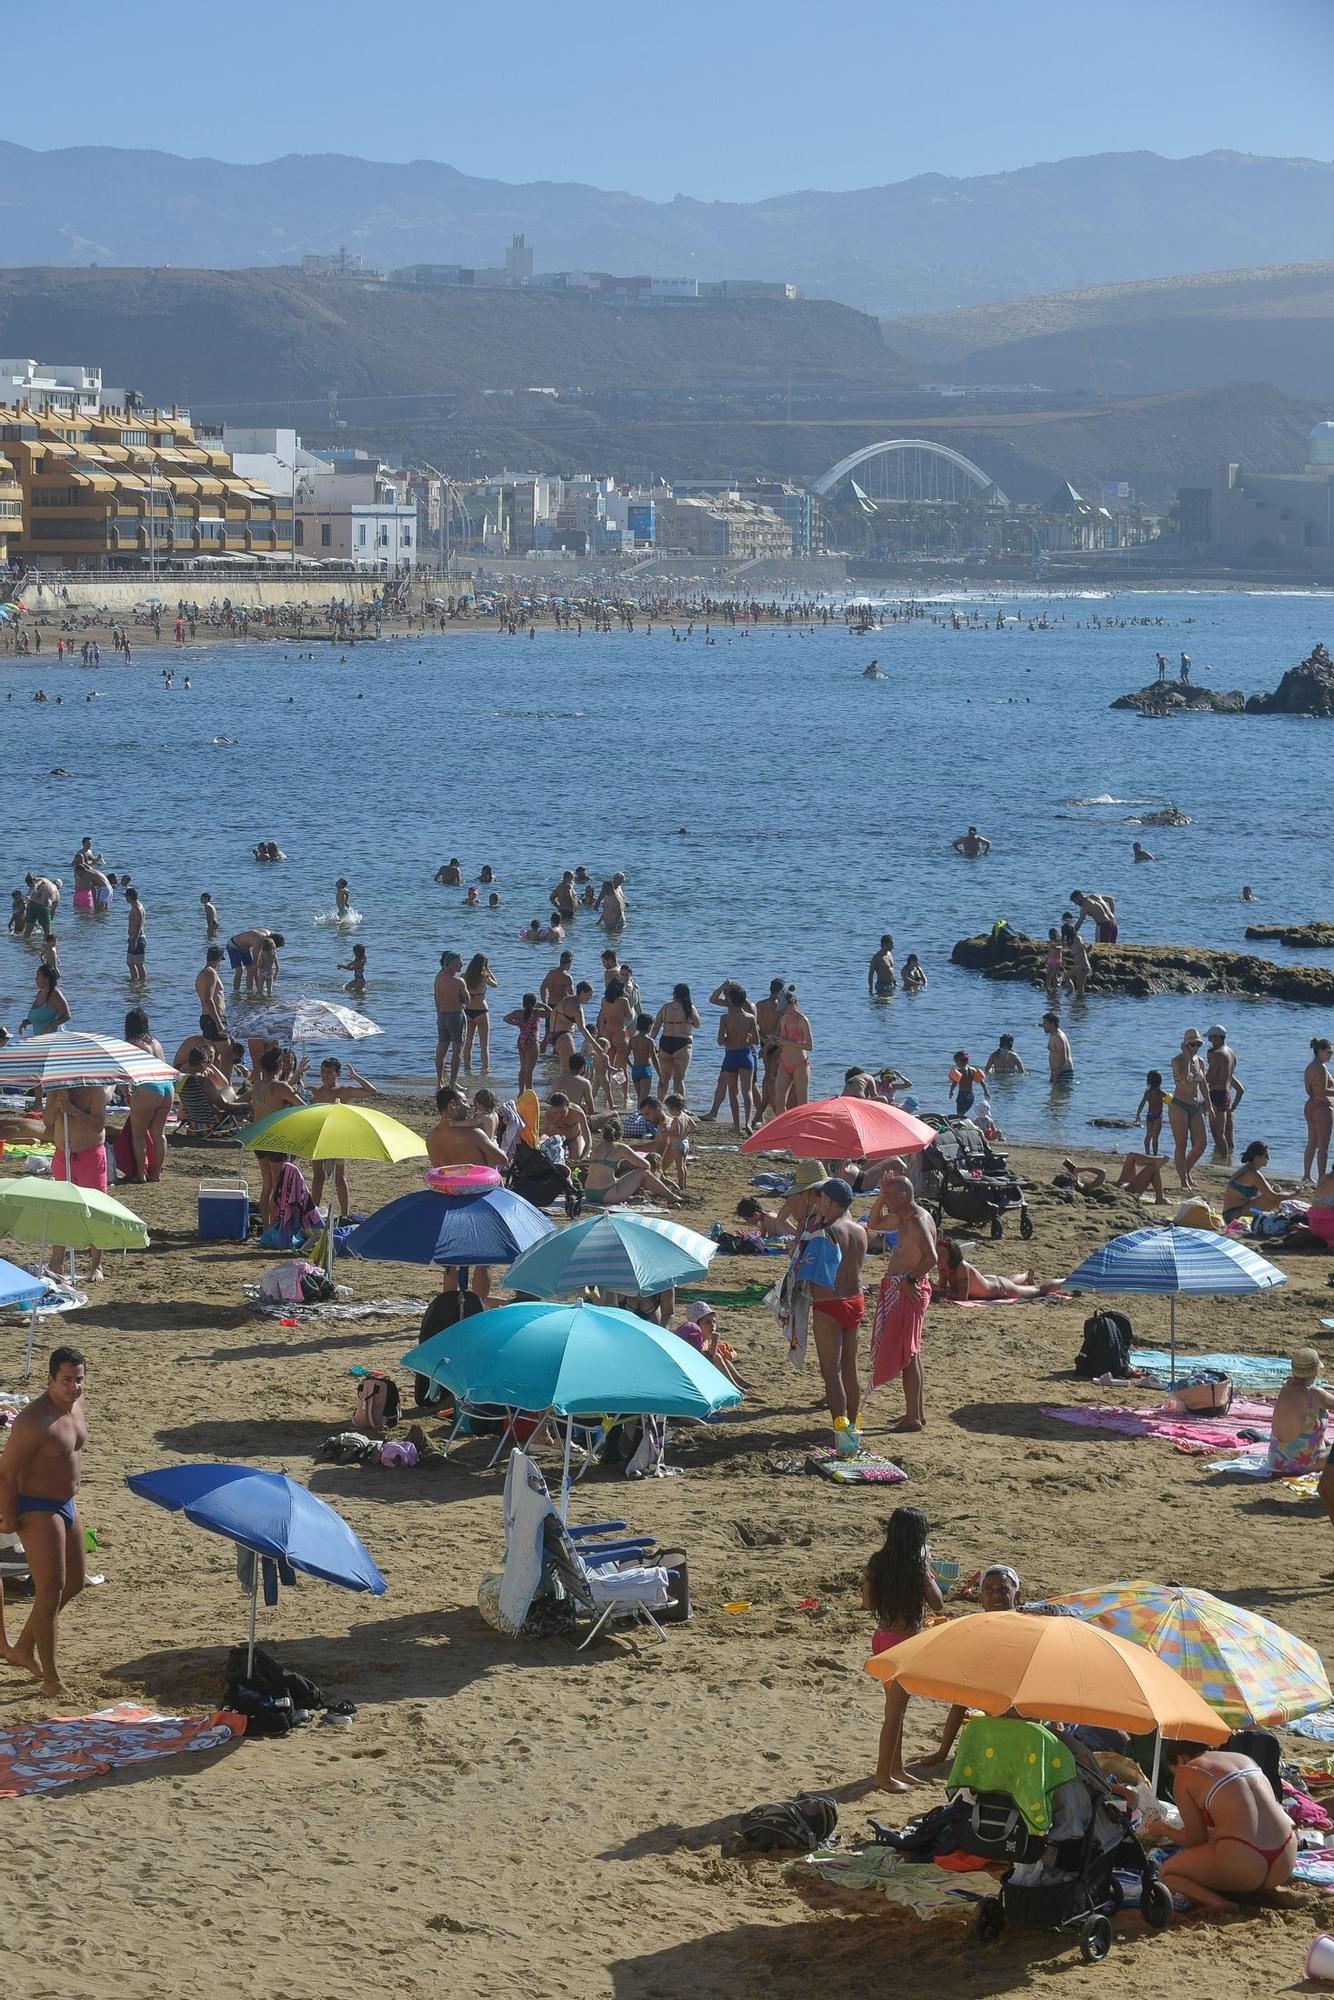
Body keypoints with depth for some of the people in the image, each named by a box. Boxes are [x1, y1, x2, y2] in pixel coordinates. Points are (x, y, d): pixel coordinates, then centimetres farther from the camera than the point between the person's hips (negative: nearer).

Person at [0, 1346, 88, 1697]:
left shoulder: (77, 1406, 1)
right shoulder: (33, 1421, -26)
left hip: (67, 1505, 9)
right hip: (38, 1510, -9)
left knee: (73, 1584, 17)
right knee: (51, 1590, -5)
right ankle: (50, 1678, 4)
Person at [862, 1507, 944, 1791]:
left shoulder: (878, 1562, -3)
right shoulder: (916, 1566, -20)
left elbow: (868, 1602, 5)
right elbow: (938, 1604, -12)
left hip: (882, 1637, 7)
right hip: (905, 1641, -7)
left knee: (896, 1708, 21)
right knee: (895, 1712, 5)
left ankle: (896, 1768, 33)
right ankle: (884, 1774, 14)